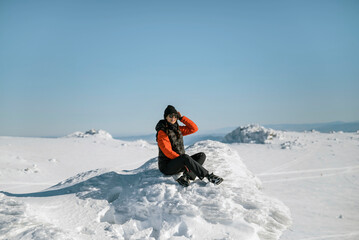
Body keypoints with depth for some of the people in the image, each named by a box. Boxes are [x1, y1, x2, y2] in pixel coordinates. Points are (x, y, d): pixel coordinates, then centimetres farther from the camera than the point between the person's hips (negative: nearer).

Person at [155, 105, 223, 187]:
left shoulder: (177, 129, 13)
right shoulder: (162, 132, -10)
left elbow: (194, 128, 9)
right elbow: (168, 151, -18)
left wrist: (181, 118, 3)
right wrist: (182, 160, -24)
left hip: (178, 164, 8)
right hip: (167, 166, -8)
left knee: (201, 155, -8)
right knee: (185, 157, -36)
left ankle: (186, 177, -29)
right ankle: (208, 176, -30)